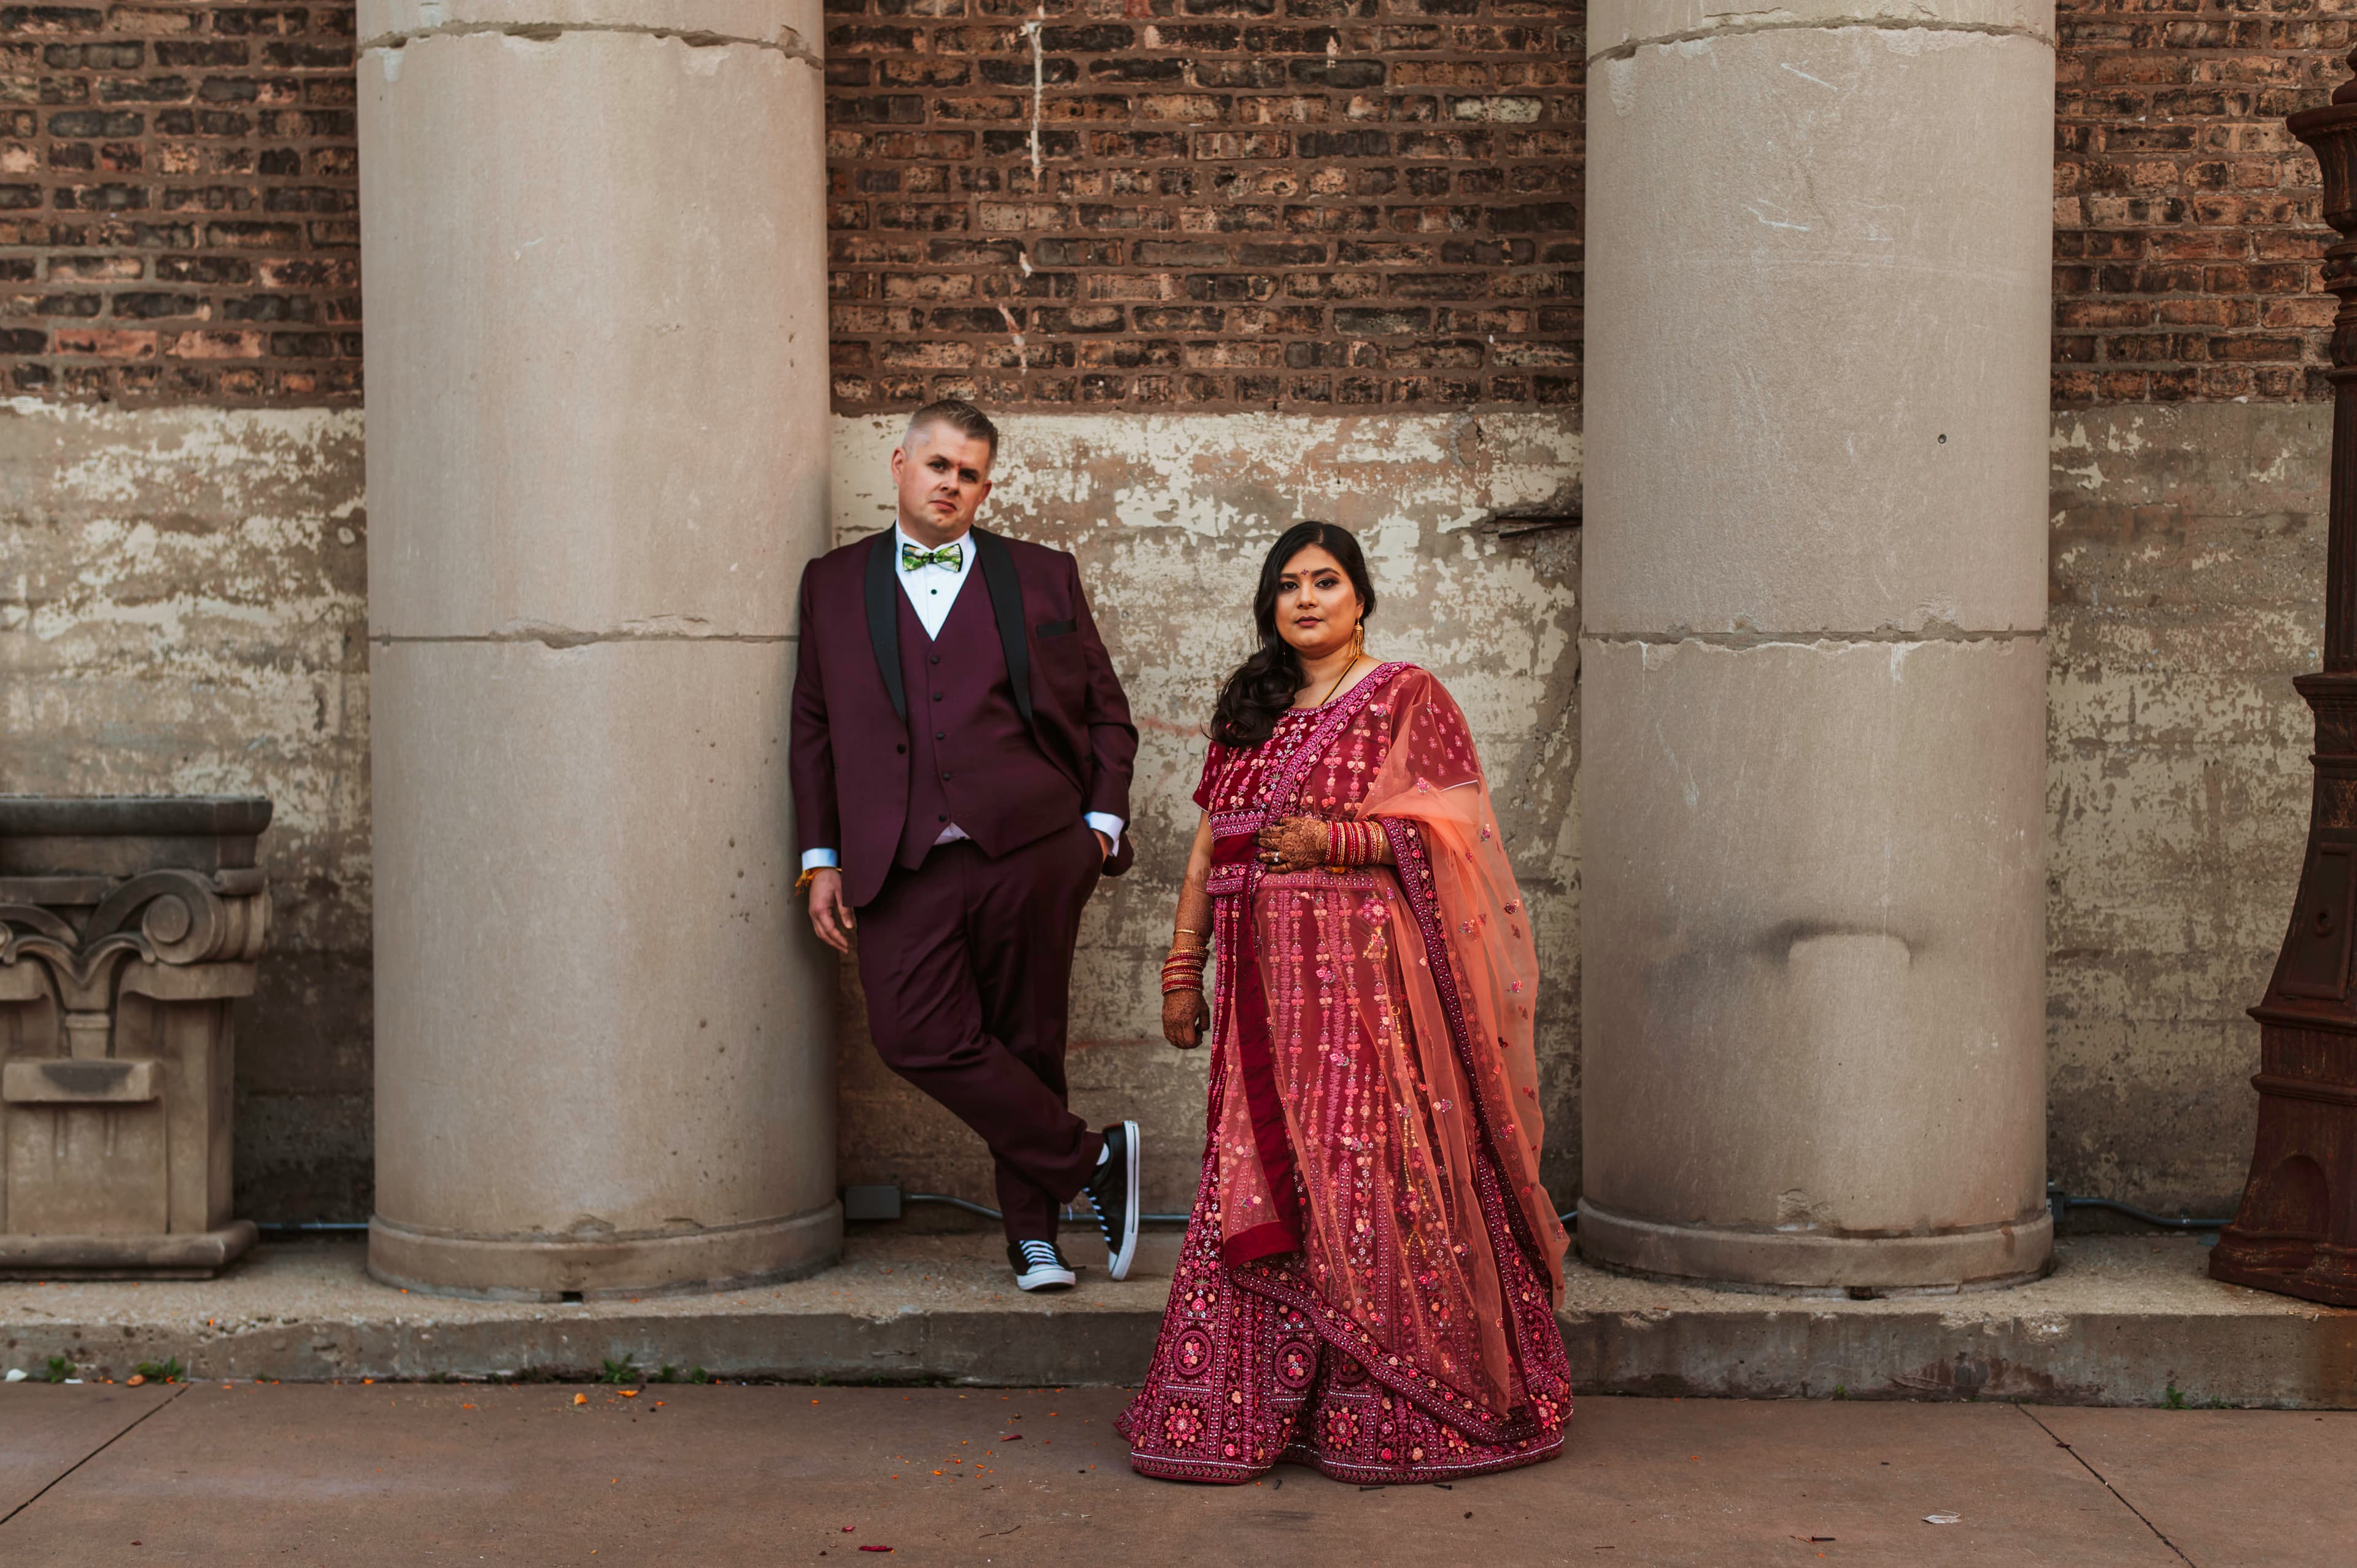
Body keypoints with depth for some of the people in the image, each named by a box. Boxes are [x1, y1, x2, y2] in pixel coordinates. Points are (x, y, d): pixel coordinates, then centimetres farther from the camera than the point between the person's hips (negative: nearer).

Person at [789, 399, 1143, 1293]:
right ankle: (1092, 1162, -2)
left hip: (1029, 846, -1)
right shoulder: (834, 583, 16)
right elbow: (812, 729, 14)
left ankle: (1032, 1232, 16)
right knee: (917, 1035, -15)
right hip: (903, 861, 1)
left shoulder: (1043, 577, 14)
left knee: (1028, 1042, 2)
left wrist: (1102, 821, 3)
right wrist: (822, 858, 7)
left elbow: (1106, 713, 16)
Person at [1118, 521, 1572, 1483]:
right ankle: (1252, 1410, 10)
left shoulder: (1407, 700, 2)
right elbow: (1208, 848, 18)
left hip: (1365, 972, -5)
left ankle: (1389, 1418, 2)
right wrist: (1183, 967, 12)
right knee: (1260, 1180, 3)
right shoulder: (1249, 711, 19)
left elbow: (1448, 835, -6)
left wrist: (1333, 838, -17)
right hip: (1265, 983, 5)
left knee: (1367, 1175, -7)